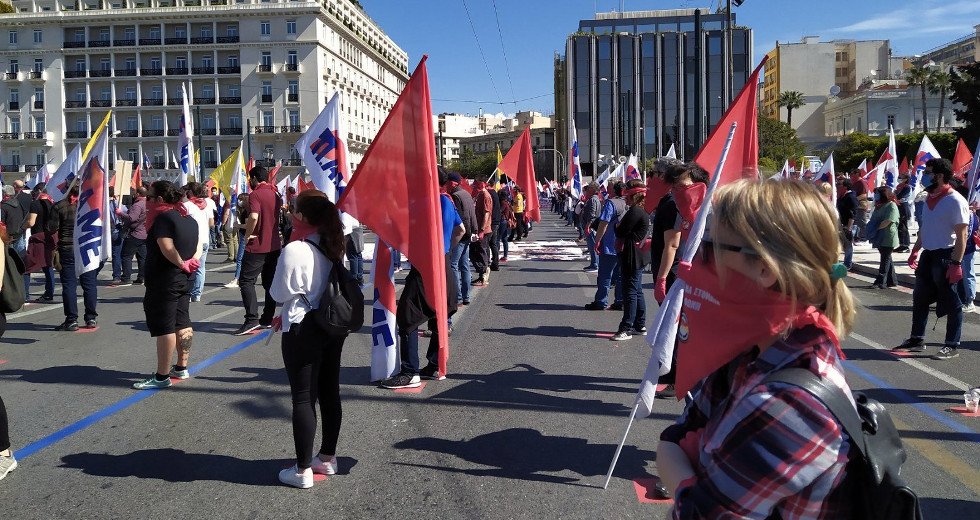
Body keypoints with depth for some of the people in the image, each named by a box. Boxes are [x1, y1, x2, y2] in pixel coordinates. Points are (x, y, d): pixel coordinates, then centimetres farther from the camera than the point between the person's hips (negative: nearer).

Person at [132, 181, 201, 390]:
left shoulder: (163, 217, -15)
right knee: (183, 323, 15)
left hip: (165, 280, -9)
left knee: (164, 327, -5)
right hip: (186, 279, 9)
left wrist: (181, 263, -12)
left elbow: (167, 248, -24)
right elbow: (198, 246, 13)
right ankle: (182, 368, 24)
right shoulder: (189, 217, 12)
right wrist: (192, 261, -1)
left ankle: (162, 376, -1)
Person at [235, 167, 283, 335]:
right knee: (270, 282, 11)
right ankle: (267, 319, 15)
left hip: (257, 246, -8)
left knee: (246, 280, -4)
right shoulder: (275, 194, 12)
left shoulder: (255, 194, -12)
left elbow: (254, 216, -28)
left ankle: (252, 319, -13)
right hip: (274, 244, 8)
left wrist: (247, 236, -14)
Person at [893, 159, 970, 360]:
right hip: (927, 255, 9)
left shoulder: (955, 201, -15)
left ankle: (951, 346, 10)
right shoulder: (929, 199, 11)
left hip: (946, 256, -9)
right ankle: (916, 340, 26)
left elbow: (962, 235, -17)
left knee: (952, 303, 2)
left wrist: (956, 263, -22)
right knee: (919, 298, 14)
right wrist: (915, 251, 17)